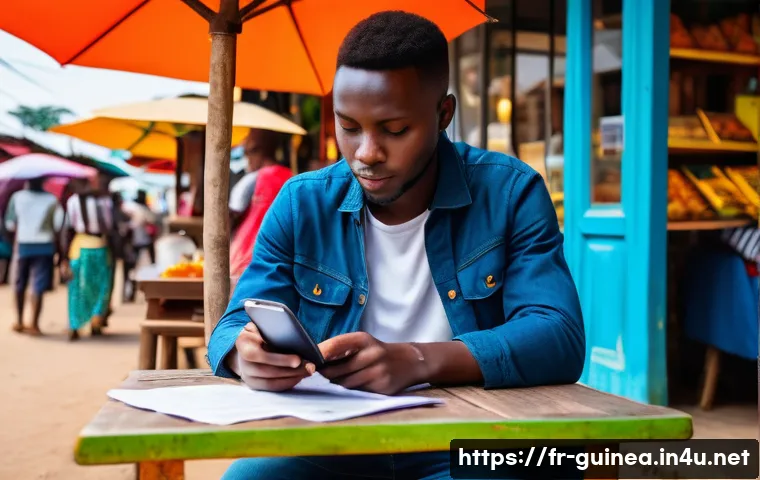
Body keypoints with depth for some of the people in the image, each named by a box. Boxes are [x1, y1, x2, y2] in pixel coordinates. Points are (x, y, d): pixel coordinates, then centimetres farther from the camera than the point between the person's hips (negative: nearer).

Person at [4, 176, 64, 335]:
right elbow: (58, 226, -5)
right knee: (38, 287, -1)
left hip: (23, 245, 2)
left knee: (20, 285, 17)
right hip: (44, 246, -2)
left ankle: (19, 322, 26)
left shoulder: (17, 197, 0)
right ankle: (34, 325, -4)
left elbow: (10, 224, 0)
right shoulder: (52, 200, -2)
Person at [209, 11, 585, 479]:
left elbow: (560, 339, -15)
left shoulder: (511, 192, -6)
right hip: (332, 442, 1)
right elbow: (233, 330, 2)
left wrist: (417, 360, -32)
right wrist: (248, 354, -25)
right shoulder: (302, 203, 2)